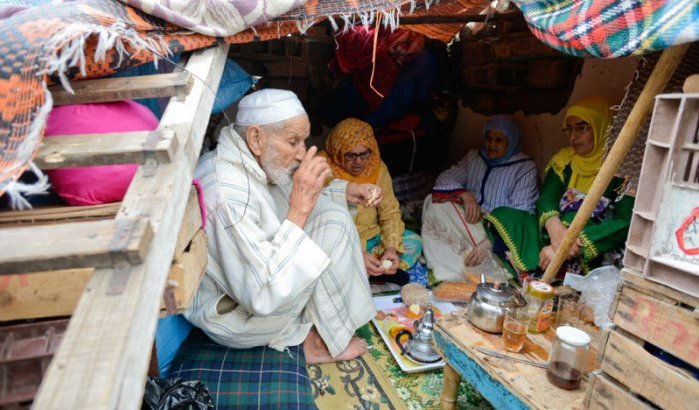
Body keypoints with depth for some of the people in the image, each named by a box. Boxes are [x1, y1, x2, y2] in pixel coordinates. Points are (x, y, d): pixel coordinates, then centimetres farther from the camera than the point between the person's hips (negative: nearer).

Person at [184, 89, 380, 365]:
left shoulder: (251, 160, -5)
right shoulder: (227, 194, -33)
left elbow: (288, 198, 13)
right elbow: (261, 298, -34)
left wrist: (345, 191, -2)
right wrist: (300, 209, -35)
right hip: (238, 317, -9)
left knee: (332, 213, 6)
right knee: (333, 225, -18)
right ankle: (325, 340, 1)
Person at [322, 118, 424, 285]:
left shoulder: (377, 167, -5)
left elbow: (390, 212, -1)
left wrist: (392, 247, -19)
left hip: (371, 236, 5)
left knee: (414, 242, -13)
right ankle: (384, 273, -14)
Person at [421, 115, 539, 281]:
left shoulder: (525, 167, 0)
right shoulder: (473, 157, 16)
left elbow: (521, 214, -13)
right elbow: (444, 178, 4)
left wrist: (488, 242, -28)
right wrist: (465, 194, -18)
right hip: (468, 224, 5)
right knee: (435, 202, -23)